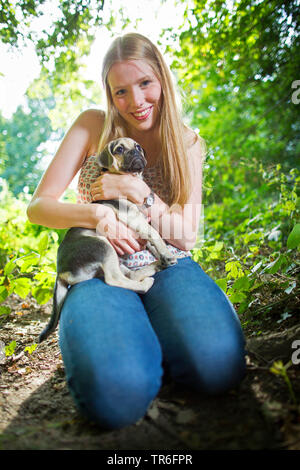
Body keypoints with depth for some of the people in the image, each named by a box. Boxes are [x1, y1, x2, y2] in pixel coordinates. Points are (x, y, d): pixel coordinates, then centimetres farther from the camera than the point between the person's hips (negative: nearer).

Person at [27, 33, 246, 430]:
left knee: (218, 365, -29)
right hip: (101, 269, -1)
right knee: (118, 395, -30)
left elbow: (187, 236, 3)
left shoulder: (188, 145, 9)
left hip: (167, 267, 2)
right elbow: (38, 207, 2)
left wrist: (136, 192, -12)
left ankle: (147, 334, 2)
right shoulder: (92, 126, 6)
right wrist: (95, 213, -19)